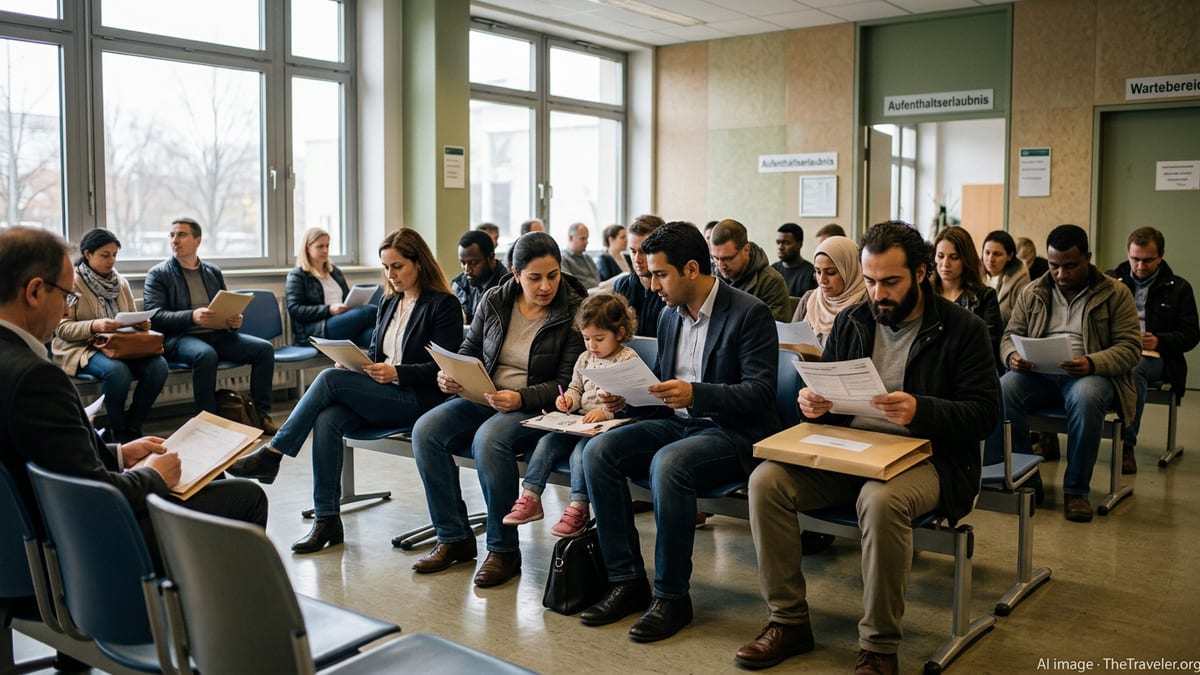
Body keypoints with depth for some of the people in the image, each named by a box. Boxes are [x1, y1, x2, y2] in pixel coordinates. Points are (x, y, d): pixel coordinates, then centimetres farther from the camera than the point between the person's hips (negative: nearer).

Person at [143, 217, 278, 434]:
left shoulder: (213, 272, 20)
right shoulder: (158, 274, 6)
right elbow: (154, 316, -7)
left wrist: (234, 321, -3)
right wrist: (192, 316, -25)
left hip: (218, 334, 5)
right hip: (180, 337, -5)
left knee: (264, 348, -17)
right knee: (206, 354, -38)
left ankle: (262, 416, -13)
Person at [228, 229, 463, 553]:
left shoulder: (444, 305, -6)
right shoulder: (388, 303, 17)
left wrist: (396, 372, -22)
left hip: (419, 399, -7)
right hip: (379, 395, 7)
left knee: (330, 379, -23)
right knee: (327, 420, -24)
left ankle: (271, 454, -11)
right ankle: (326, 520, -20)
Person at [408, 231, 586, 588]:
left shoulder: (574, 313, -8)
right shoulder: (494, 301, 4)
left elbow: (566, 384, -10)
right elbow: (469, 350, 15)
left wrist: (521, 398, -26)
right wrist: (449, 375, -7)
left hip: (535, 408, -5)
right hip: (483, 398, 6)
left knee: (489, 439, -35)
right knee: (425, 430, -18)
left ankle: (503, 550, -17)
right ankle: (454, 538, -6)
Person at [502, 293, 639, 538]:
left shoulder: (628, 359, -7)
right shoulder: (585, 358, 15)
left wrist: (606, 411, -27)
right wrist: (568, 399, 2)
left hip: (610, 423, -7)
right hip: (581, 422, 7)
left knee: (581, 450, -29)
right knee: (547, 442, -10)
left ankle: (578, 508, -22)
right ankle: (530, 498, -7)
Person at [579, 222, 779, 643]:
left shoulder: (749, 314, -10)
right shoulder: (669, 317, 12)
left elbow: (760, 394, -17)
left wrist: (695, 394, -30)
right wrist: (626, 398, -2)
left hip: (733, 433, -7)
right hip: (676, 423, 7)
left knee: (668, 464, -36)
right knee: (599, 450, -16)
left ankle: (671, 595, -18)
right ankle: (627, 580, -9)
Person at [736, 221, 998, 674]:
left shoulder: (962, 329, -2)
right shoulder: (850, 322, 11)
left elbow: (985, 413, -8)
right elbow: (827, 393, 18)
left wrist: (920, 411, -25)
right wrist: (813, 403, -7)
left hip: (925, 456, -4)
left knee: (882, 500, -38)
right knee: (766, 480, -19)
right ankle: (788, 621, -6)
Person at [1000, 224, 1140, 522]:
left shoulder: (1116, 293, 5)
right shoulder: (1031, 293, 14)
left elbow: (1130, 347, -2)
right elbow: (1009, 336, 15)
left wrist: (1092, 363, -23)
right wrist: (1013, 356, -12)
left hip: (1090, 375, -2)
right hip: (1037, 373, 3)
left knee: (1086, 396, -39)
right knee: (1003, 389, -31)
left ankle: (1076, 489, -22)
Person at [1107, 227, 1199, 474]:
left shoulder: (1178, 288, 14)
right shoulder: (1112, 280, 20)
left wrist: (1159, 341, -10)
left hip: (1153, 356, -1)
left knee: (1133, 370, -40)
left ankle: (1126, 446, -31)